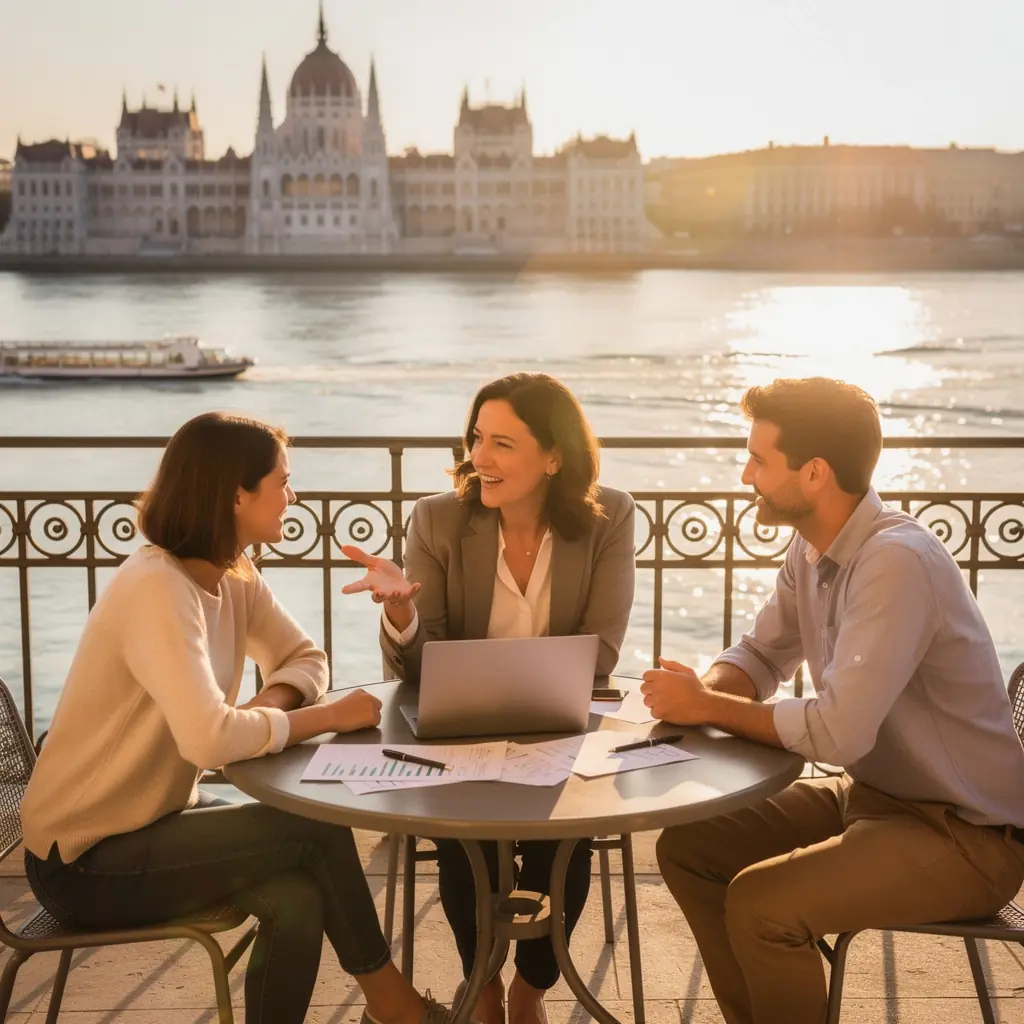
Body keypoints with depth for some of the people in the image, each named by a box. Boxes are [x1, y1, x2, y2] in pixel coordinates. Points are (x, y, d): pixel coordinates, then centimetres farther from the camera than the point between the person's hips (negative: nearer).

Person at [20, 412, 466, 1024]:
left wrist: (270, 703, -15)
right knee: (318, 828, -15)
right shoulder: (156, 590, -27)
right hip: (85, 862, -7)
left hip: (161, 815, 7)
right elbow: (209, 740, -38)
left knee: (300, 899, -18)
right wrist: (332, 716, -24)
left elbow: (304, 659, 9)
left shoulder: (234, 578, 0)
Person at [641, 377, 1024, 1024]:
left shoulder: (897, 560, -27)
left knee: (759, 903, -25)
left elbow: (839, 731, -32)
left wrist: (709, 708, -19)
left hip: (966, 836, -9)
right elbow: (761, 655, 11)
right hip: (870, 793, 9)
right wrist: (703, 692, -11)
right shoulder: (812, 548, 0)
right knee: (686, 849, 4)